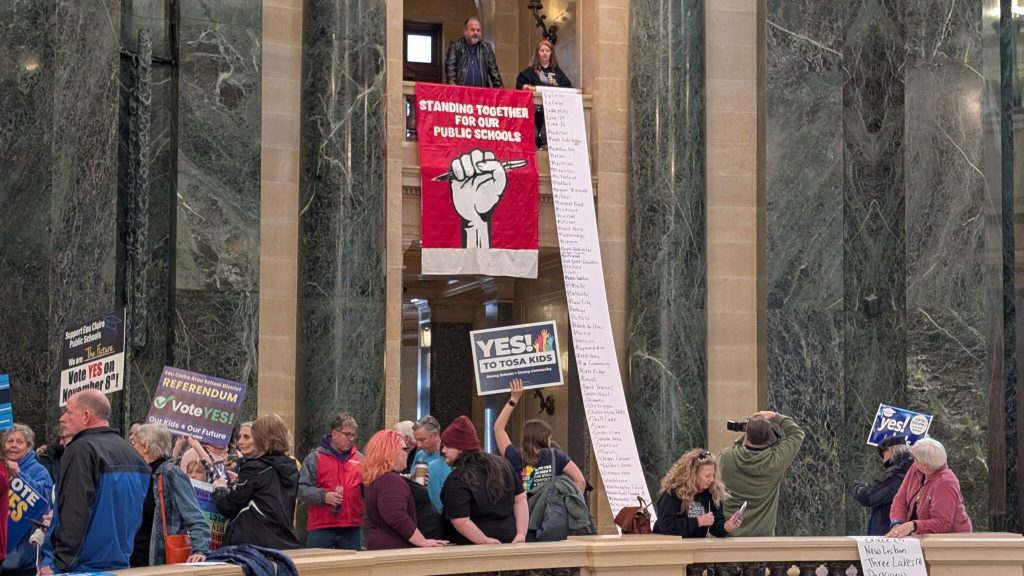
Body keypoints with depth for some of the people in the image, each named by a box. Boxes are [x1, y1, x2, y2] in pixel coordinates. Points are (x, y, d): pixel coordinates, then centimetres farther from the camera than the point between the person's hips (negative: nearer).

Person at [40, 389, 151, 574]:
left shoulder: (82, 450, -12)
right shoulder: (130, 452, 13)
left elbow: (74, 514, -19)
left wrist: (57, 564, -17)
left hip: (83, 566, -8)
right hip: (121, 564, 8)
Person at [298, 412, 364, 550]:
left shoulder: (359, 459, 13)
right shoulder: (315, 458, 0)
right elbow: (302, 488, -5)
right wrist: (323, 496, -19)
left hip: (352, 528, 4)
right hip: (320, 528, -4)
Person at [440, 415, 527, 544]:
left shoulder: (457, 480, -17)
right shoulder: (502, 464, 5)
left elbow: (461, 522, -24)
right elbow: (520, 499, 7)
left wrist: (486, 542, -15)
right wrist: (521, 535, 2)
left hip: (474, 549, -6)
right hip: (508, 542, 7)